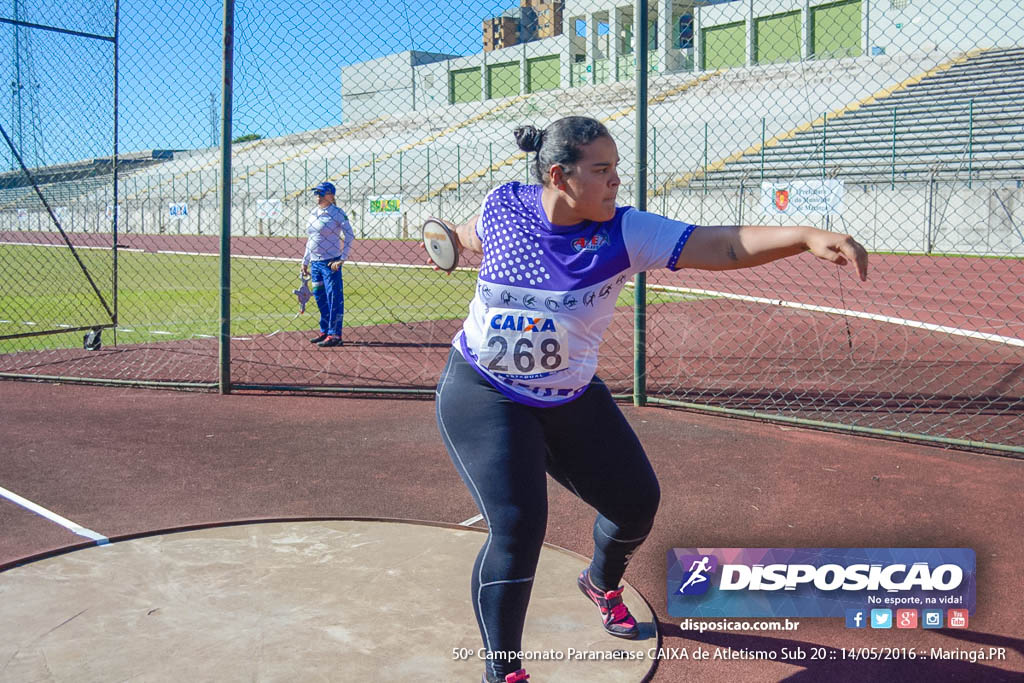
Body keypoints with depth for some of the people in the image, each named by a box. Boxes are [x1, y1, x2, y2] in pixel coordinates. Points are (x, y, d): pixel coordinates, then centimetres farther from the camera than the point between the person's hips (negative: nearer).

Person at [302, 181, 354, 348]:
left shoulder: (337, 213, -7)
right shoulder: (313, 213, 15)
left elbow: (350, 236, -11)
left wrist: (342, 259, -16)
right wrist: (305, 262, 19)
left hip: (331, 262, -8)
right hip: (315, 262, 8)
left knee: (334, 298, -7)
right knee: (319, 297, 13)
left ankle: (334, 335, -5)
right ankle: (325, 331, 24)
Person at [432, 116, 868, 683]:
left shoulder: (625, 233, -17)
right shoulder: (504, 206, -15)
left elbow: (723, 247, -28)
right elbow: (472, 235, 11)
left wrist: (807, 236, -43)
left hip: (571, 398, 3)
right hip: (482, 394, -3)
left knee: (636, 502, 10)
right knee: (517, 526, -16)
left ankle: (601, 584, 47)